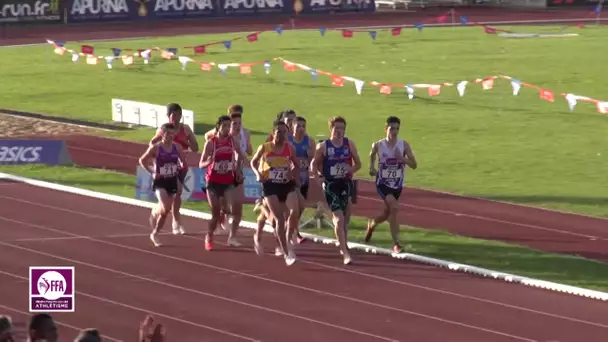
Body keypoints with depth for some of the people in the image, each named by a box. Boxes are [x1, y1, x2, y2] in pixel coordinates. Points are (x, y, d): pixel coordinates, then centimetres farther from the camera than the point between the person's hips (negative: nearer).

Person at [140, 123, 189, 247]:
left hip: (172, 181, 4)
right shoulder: (156, 148, -10)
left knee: (165, 211, 8)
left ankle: (154, 234, 25)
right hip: (160, 181, -4)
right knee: (165, 208, -23)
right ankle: (154, 212, 12)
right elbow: (142, 160, -1)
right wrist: (152, 172, -8)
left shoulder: (177, 147, 0)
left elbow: (184, 163, 13)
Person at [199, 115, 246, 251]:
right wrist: (209, 162, -30)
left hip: (228, 182, 2)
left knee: (235, 208, -23)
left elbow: (240, 155, 18)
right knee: (216, 214, 5)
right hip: (213, 182, -2)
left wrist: (238, 170, 14)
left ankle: (232, 236, -16)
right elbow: (201, 164, -10)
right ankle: (209, 238, 28)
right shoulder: (211, 143, -10)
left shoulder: (232, 141, -2)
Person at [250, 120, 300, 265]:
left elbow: (296, 165, 15)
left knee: (294, 212, -20)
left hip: (287, 185, 2)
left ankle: (288, 239, 7)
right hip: (271, 185, -2)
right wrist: (258, 173, -10)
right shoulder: (264, 148, -6)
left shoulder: (290, 149, 0)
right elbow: (253, 162, 8)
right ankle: (286, 253, 2)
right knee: (279, 218, -7)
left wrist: (296, 177, -4)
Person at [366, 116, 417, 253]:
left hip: (397, 185, 3)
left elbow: (414, 165, -7)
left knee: (387, 214, 17)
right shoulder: (378, 145, -8)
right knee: (394, 208, -26)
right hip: (383, 184, -3)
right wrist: (372, 167, 1)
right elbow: (372, 154, 16)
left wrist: (402, 159, -24)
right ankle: (396, 244, -21)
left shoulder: (404, 145, -7)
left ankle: (371, 224, 53)